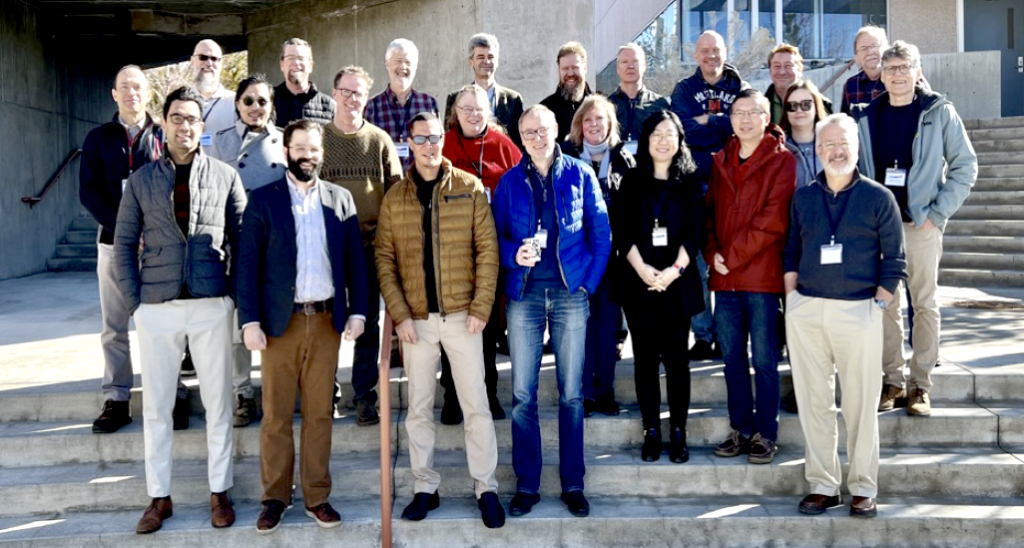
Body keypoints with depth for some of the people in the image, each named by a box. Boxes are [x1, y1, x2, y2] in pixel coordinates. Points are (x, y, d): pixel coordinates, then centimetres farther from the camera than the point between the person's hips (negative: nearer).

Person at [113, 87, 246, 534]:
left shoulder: (225, 177, 4)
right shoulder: (142, 180, 7)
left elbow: (242, 241, 5)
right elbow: (124, 245, 8)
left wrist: (237, 295, -1)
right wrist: (135, 299, 0)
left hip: (211, 305, -1)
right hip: (157, 308, 1)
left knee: (218, 403, 6)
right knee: (156, 406, 7)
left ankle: (219, 492, 18)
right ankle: (159, 497, 20)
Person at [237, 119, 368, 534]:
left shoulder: (340, 200, 9)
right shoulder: (263, 200, 3)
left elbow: (355, 261, 9)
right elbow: (248, 264, -2)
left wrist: (357, 312, 0)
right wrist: (250, 321, -9)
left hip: (327, 320, 2)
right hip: (281, 321, -2)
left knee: (320, 414, 8)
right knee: (276, 415, 4)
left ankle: (317, 497, 17)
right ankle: (275, 498, 16)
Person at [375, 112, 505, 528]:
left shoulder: (470, 189, 0)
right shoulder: (394, 198, 5)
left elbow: (487, 250, -2)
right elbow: (385, 259, 2)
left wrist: (480, 307, -9)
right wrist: (400, 315, -7)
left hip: (461, 315, -2)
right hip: (416, 319, 2)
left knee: (476, 404, 2)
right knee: (419, 408, 10)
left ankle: (486, 488, 15)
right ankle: (425, 487, 23)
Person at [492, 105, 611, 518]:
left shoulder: (581, 176, 5)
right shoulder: (510, 182, 7)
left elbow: (601, 235, 5)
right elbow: (495, 236, 8)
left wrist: (590, 281, -2)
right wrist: (514, 254, -12)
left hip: (570, 293, -1)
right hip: (524, 294, 1)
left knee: (571, 394, 4)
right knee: (522, 394, 2)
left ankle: (572, 484, 15)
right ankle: (526, 484, 13)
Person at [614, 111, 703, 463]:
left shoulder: (690, 182, 7)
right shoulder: (632, 182, 8)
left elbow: (695, 230, -1)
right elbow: (622, 230, 0)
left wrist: (675, 269, -14)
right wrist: (642, 268, -14)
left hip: (677, 280, -1)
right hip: (638, 281, 1)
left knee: (676, 356, 1)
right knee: (645, 356, 3)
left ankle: (678, 432, 9)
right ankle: (651, 431, 11)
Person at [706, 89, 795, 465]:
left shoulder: (782, 161, -3)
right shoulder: (720, 161, 15)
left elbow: (771, 221, -11)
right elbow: (710, 211, 14)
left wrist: (733, 256, -12)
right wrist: (713, 254, -3)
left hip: (762, 275, -5)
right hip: (724, 276, 5)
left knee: (764, 359, 1)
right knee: (732, 358, 10)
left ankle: (765, 434, 11)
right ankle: (741, 430, 20)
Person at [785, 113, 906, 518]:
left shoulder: (878, 197, 3)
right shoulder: (803, 197, 10)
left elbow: (894, 260, 4)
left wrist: (878, 305, -4)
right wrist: (791, 300, 4)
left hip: (858, 311, -2)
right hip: (806, 310, 3)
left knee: (860, 404, 2)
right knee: (813, 401, 5)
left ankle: (863, 489, 14)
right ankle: (822, 485, 15)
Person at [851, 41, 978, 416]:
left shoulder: (940, 113, 0)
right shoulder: (865, 117, 6)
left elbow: (965, 166, 0)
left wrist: (937, 212, -8)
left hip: (922, 226, -2)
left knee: (924, 304, 3)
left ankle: (920, 385, 11)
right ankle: (892, 381, 14)